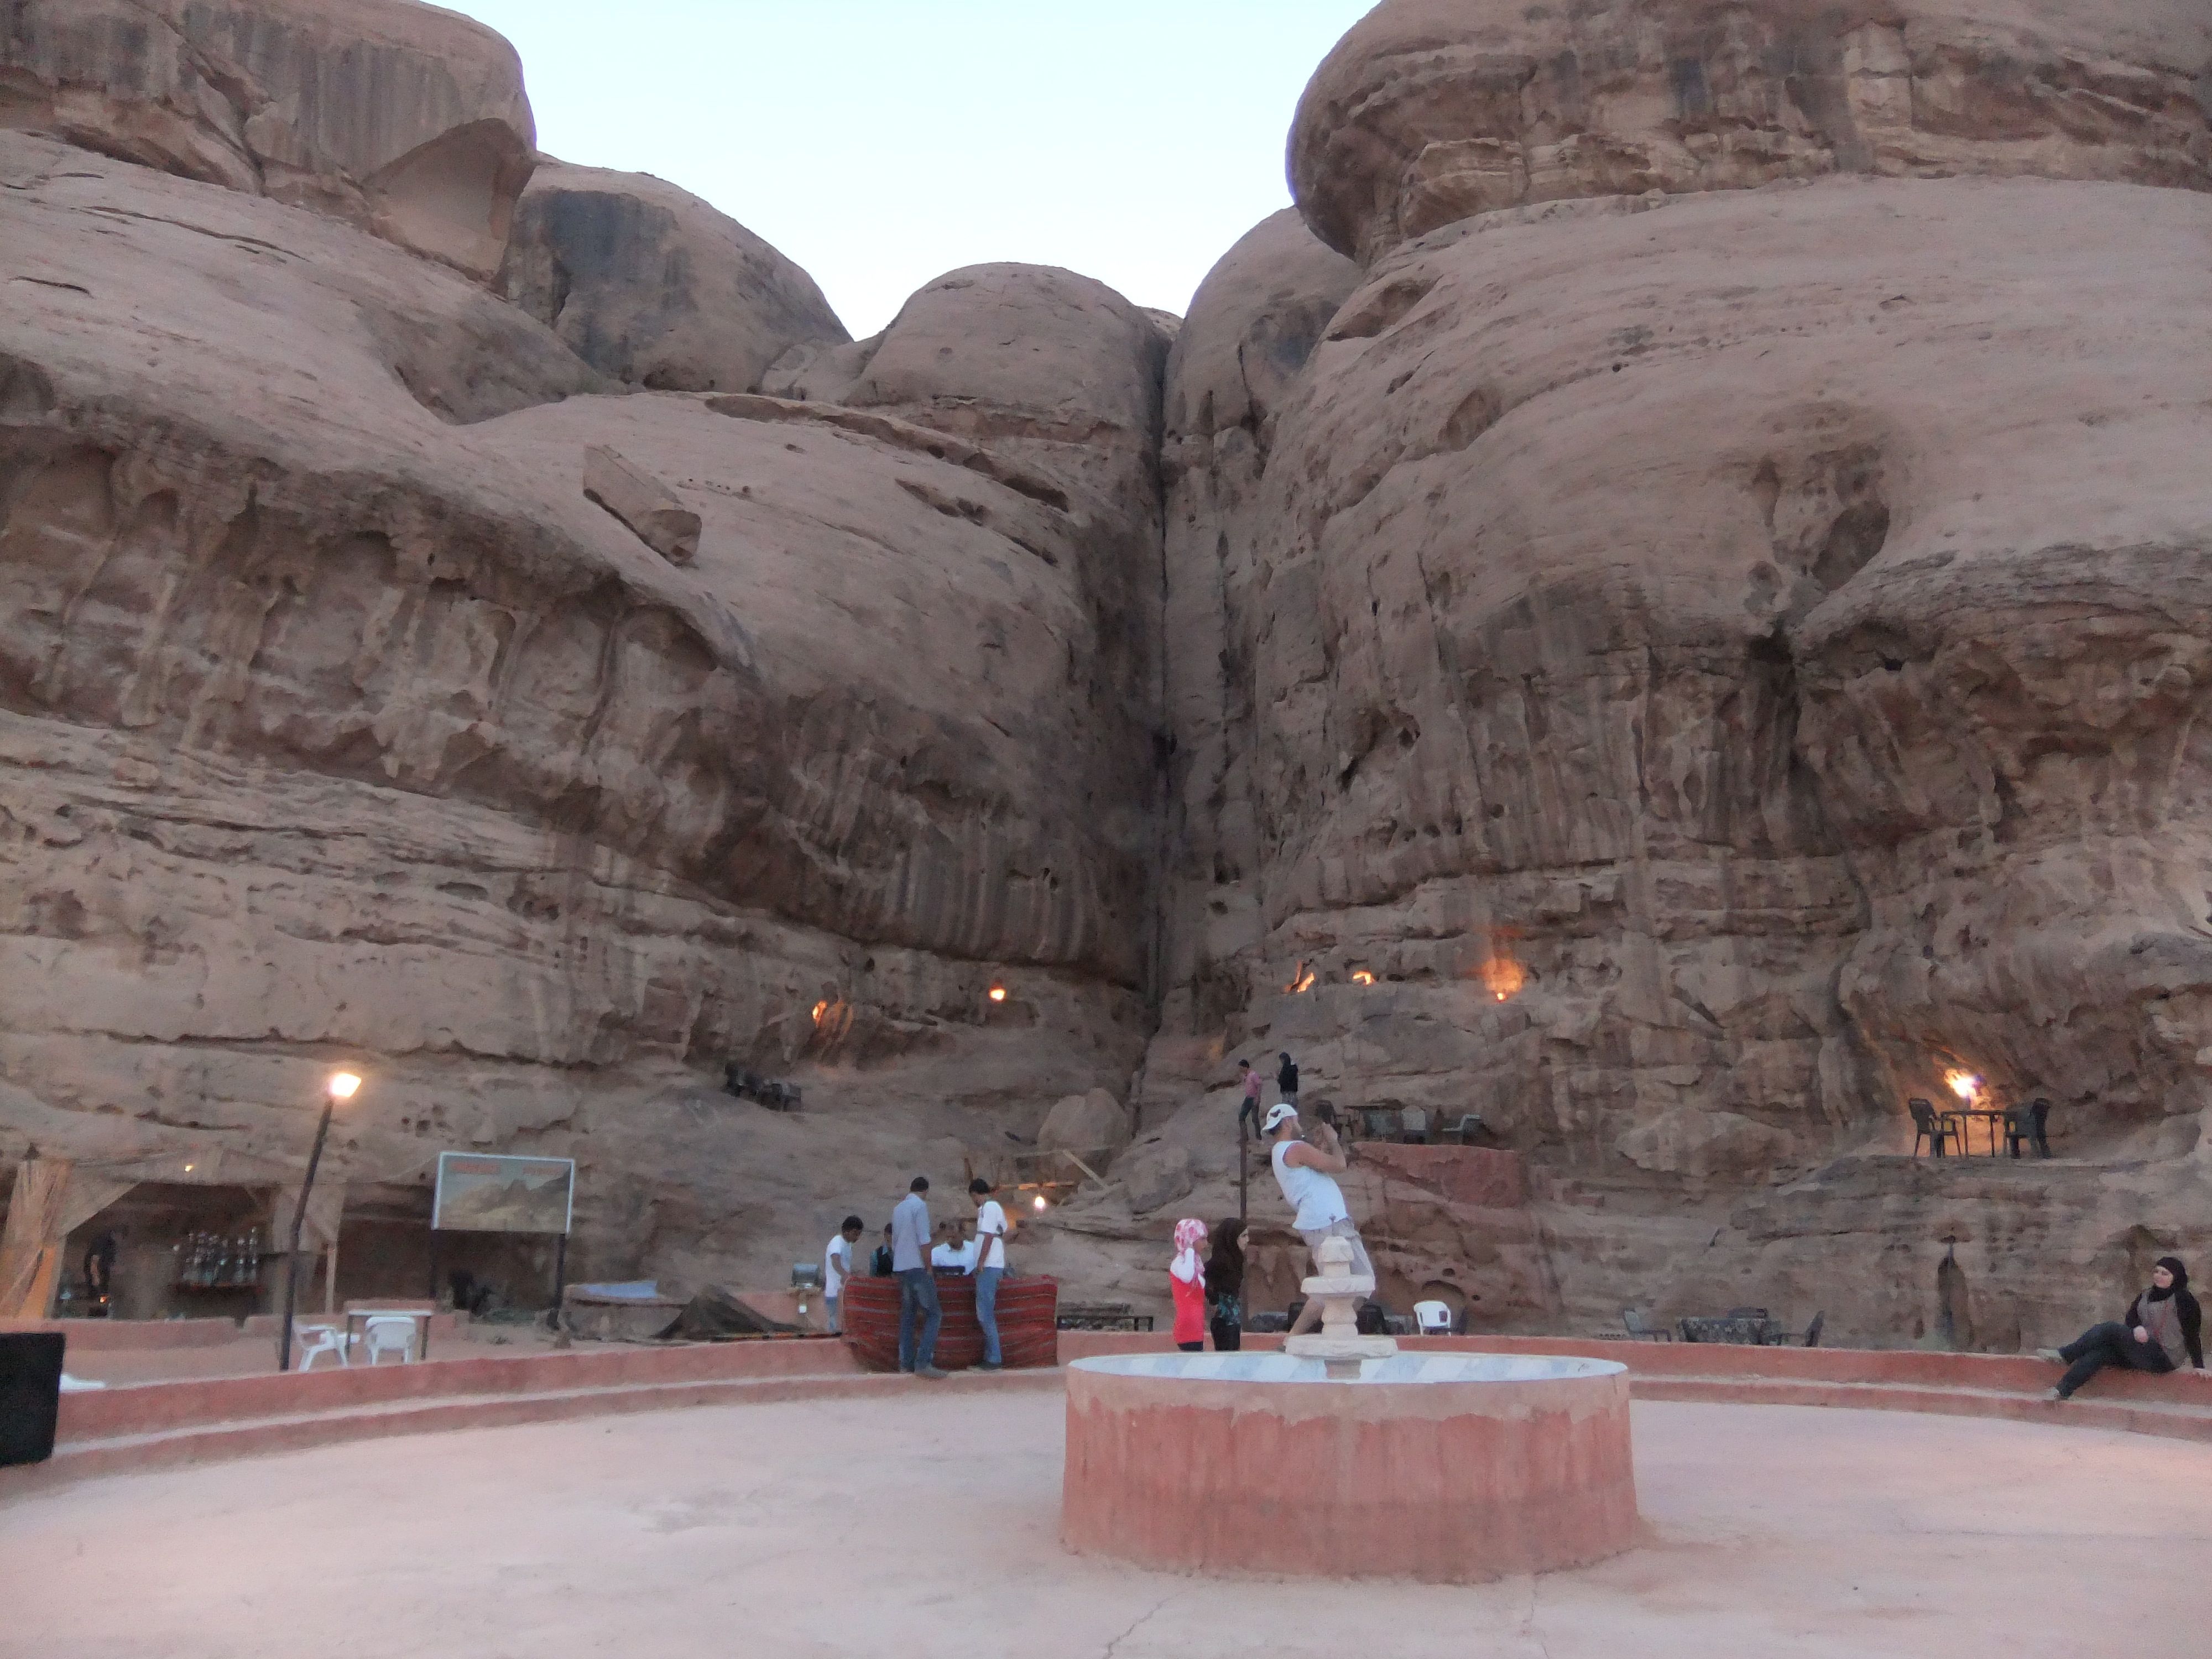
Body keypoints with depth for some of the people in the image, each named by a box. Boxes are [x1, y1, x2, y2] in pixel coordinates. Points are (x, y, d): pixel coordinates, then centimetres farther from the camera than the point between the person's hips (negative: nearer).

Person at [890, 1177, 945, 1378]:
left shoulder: (898, 1208, 15)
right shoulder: (920, 1205, -10)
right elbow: (924, 1241, -16)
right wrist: (929, 1269, -11)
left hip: (901, 1268, 8)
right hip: (917, 1267, -8)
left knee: (908, 1316, 11)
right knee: (934, 1314, -7)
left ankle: (906, 1362, 7)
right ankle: (923, 1362, -17)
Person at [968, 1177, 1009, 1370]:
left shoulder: (988, 1208, -13)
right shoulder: (996, 1207, 17)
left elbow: (988, 1237, -18)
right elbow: (1002, 1235, 19)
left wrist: (980, 1263, -16)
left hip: (988, 1267, -10)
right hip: (996, 1266, 10)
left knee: (985, 1314, -9)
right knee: (987, 1313, 13)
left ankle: (993, 1358, -8)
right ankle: (991, 1357, 16)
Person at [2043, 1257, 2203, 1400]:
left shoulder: (2182, 1299, -3)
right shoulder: (2145, 1297, 18)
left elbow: (2192, 1333, -6)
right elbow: (2131, 1318, 7)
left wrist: (2199, 1366, -10)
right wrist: (2136, 1329, -17)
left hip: (2164, 1358, -7)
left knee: (2109, 1330, -23)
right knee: (2100, 1351, -20)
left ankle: (2064, 1355, -23)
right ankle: (2063, 1390, -32)